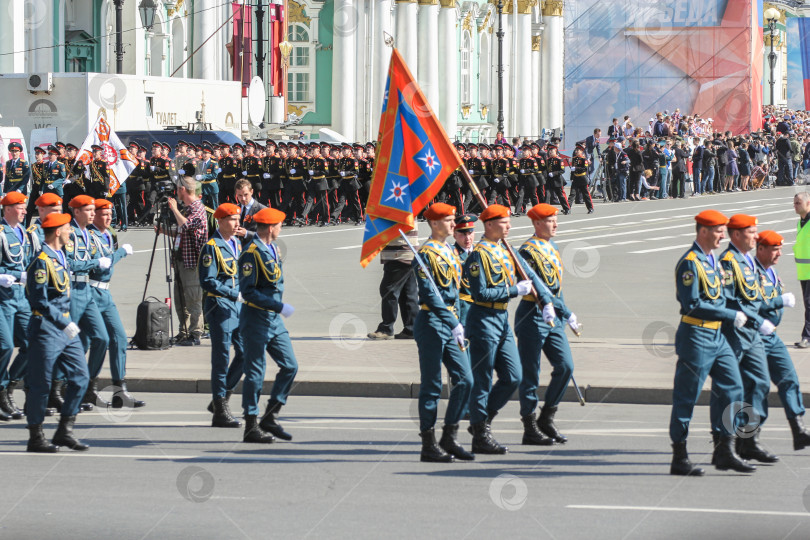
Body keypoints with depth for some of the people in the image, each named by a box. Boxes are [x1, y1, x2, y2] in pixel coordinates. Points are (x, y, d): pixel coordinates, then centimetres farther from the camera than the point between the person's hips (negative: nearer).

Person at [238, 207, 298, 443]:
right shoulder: (252, 253, -16)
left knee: (290, 366, 6)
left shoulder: (273, 248, 12)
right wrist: (279, 306, -23)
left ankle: (270, 418, 14)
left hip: (275, 319, 9)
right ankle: (251, 427, 3)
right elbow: (248, 291, -22)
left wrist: (279, 308, 17)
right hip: (257, 319, -9)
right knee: (255, 373, -3)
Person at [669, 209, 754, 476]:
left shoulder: (713, 261, 14)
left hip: (717, 336, 9)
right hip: (696, 337, -9)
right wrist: (731, 316, -20)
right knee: (686, 398, -1)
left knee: (732, 388, 6)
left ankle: (725, 451, 14)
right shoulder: (689, 263, -15)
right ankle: (679, 459, 5)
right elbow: (693, 305, -21)